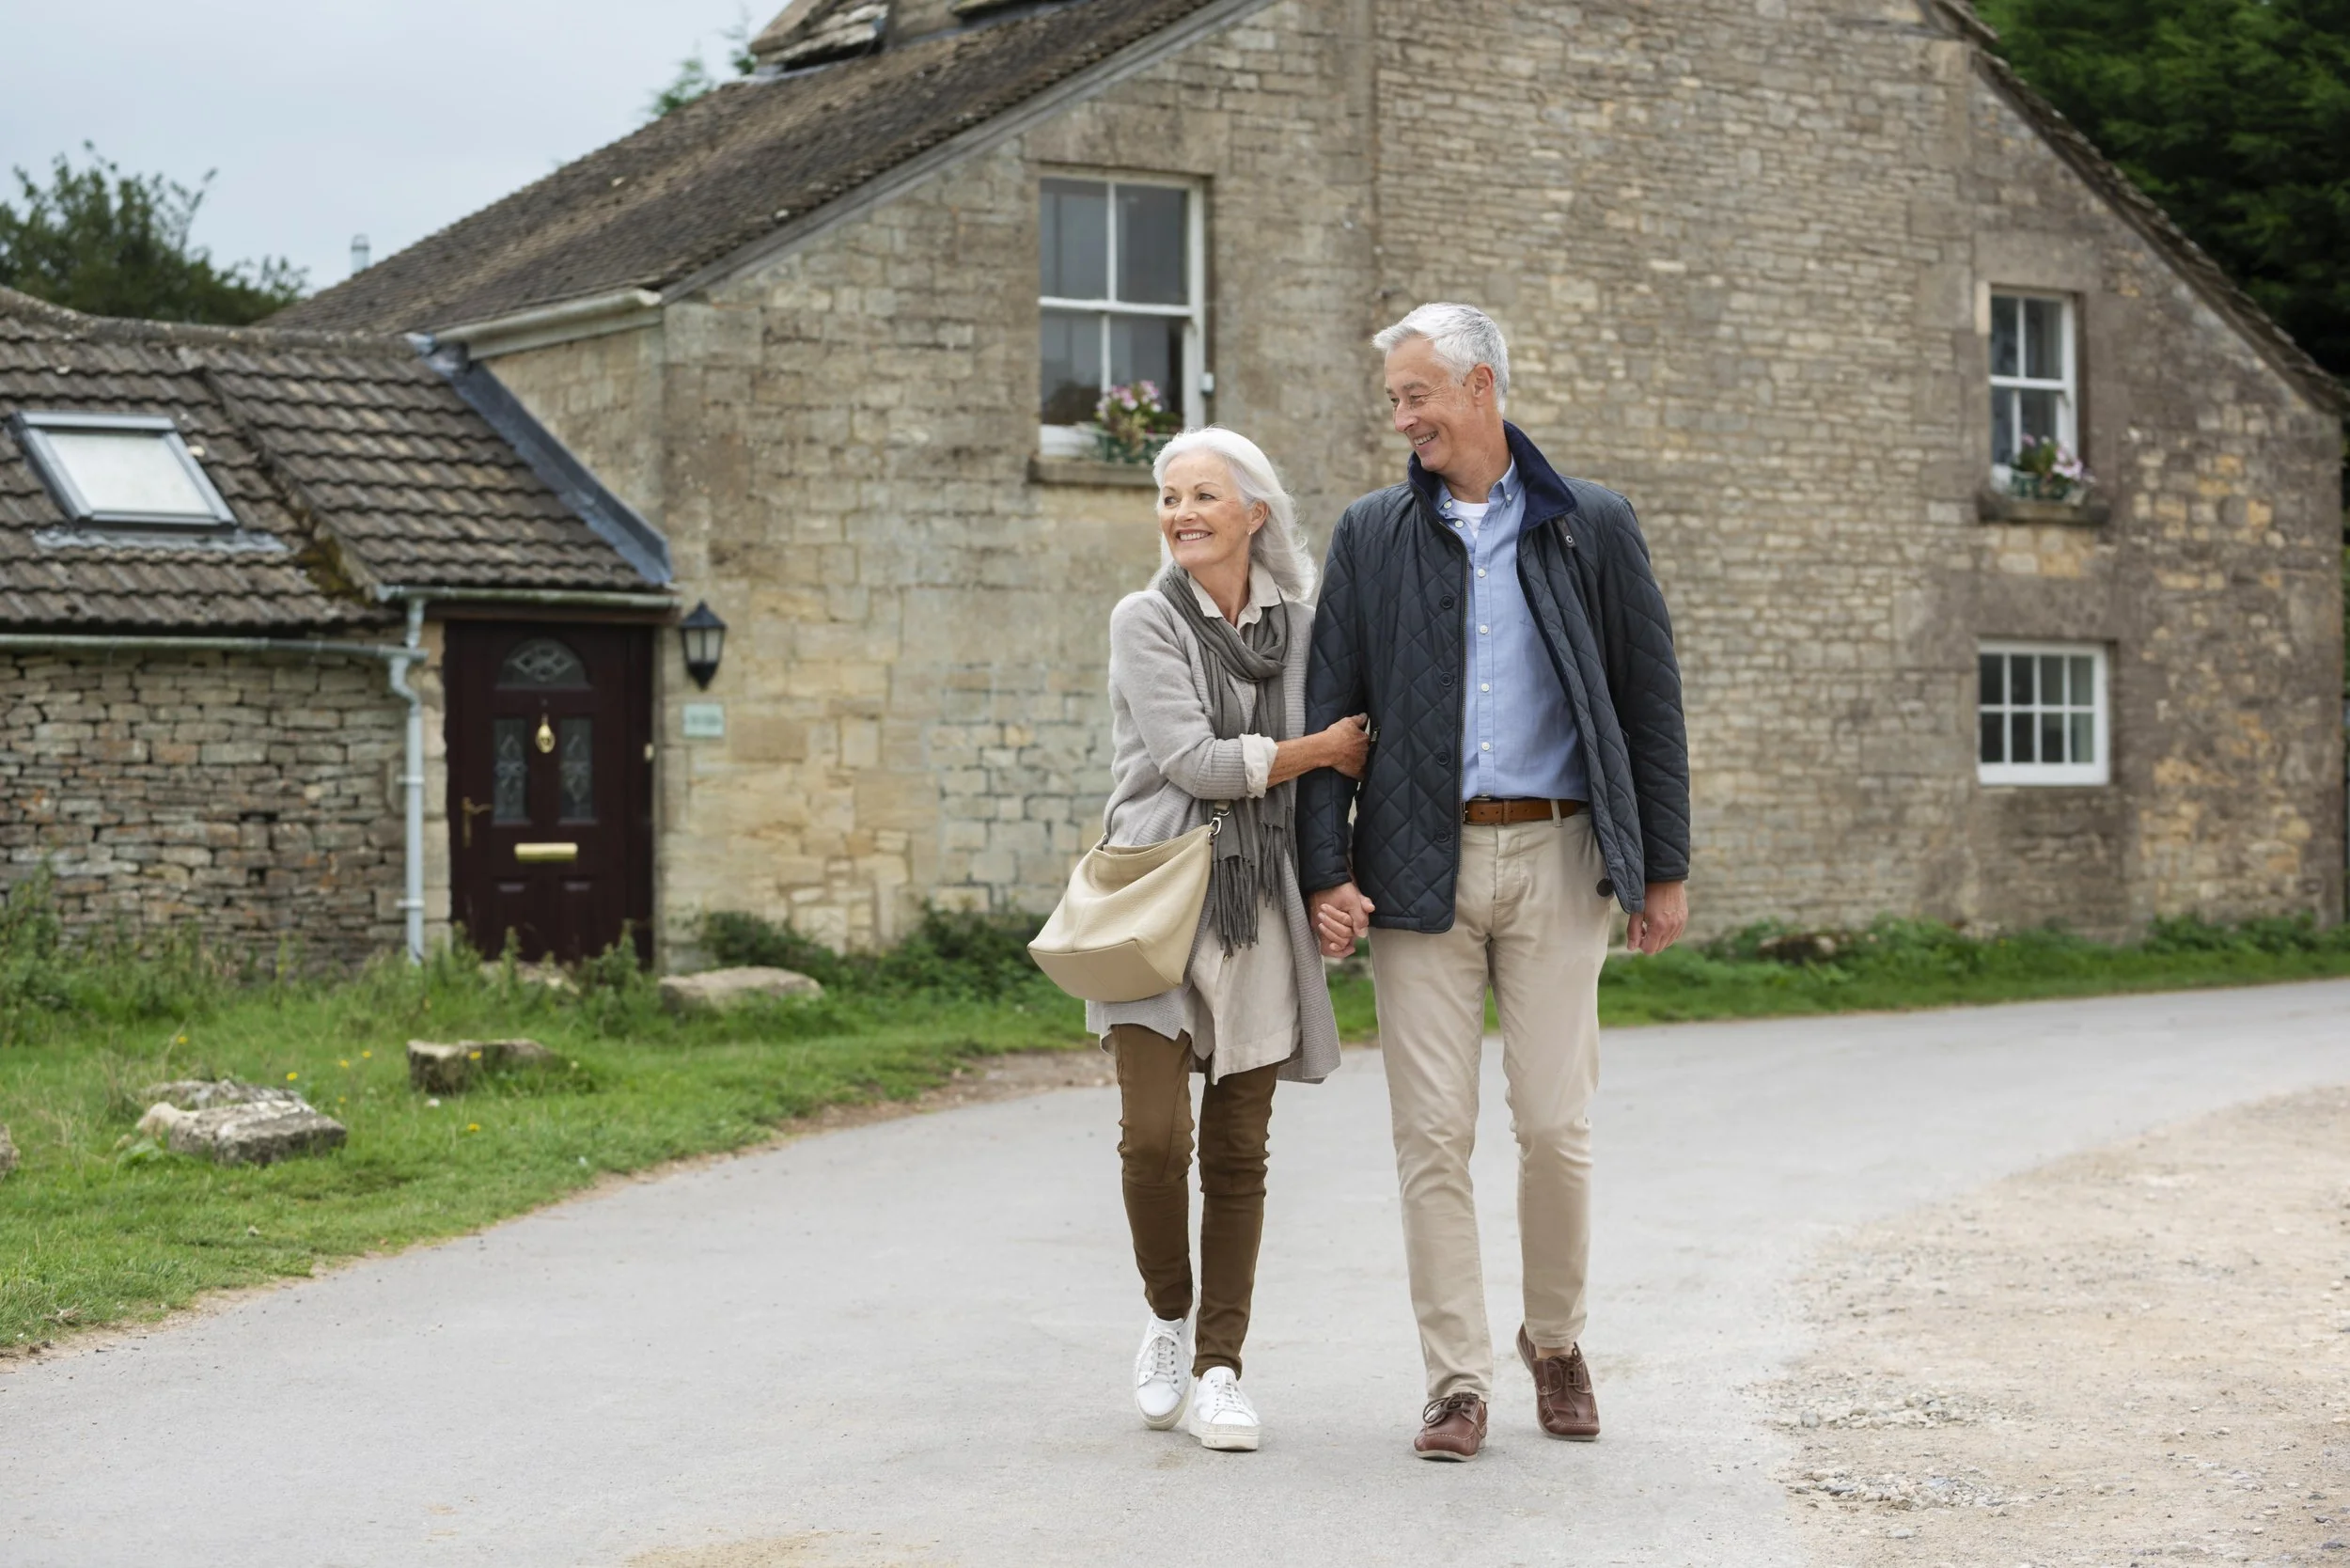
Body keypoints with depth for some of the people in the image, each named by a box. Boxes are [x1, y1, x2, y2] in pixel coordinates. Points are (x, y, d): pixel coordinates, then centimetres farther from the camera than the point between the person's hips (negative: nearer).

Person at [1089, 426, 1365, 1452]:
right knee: (1154, 1134, -12)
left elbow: (1339, 763, 19)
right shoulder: (1145, 620, 0)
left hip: (1260, 907, 3)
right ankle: (1168, 1318, 13)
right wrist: (1320, 748, -4)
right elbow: (1192, 759, -10)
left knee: (1238, 1152, 2)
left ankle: (1218, 1368, 8)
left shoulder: (1298, 626, 10)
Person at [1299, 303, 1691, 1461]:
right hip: (1419, 864, 1)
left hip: (1555, 855, -1)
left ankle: (1555, 1339, 22)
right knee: (1432, 1133, -1)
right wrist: (1325, 872, -3)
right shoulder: (1371, 536, 9)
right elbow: (1330, 709, 6)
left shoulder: (1591, 527, 6)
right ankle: (1457, 1382, 6)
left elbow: (1650, 700, 7)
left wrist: (1664, 867, 3)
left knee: (1556, 1125, -1)